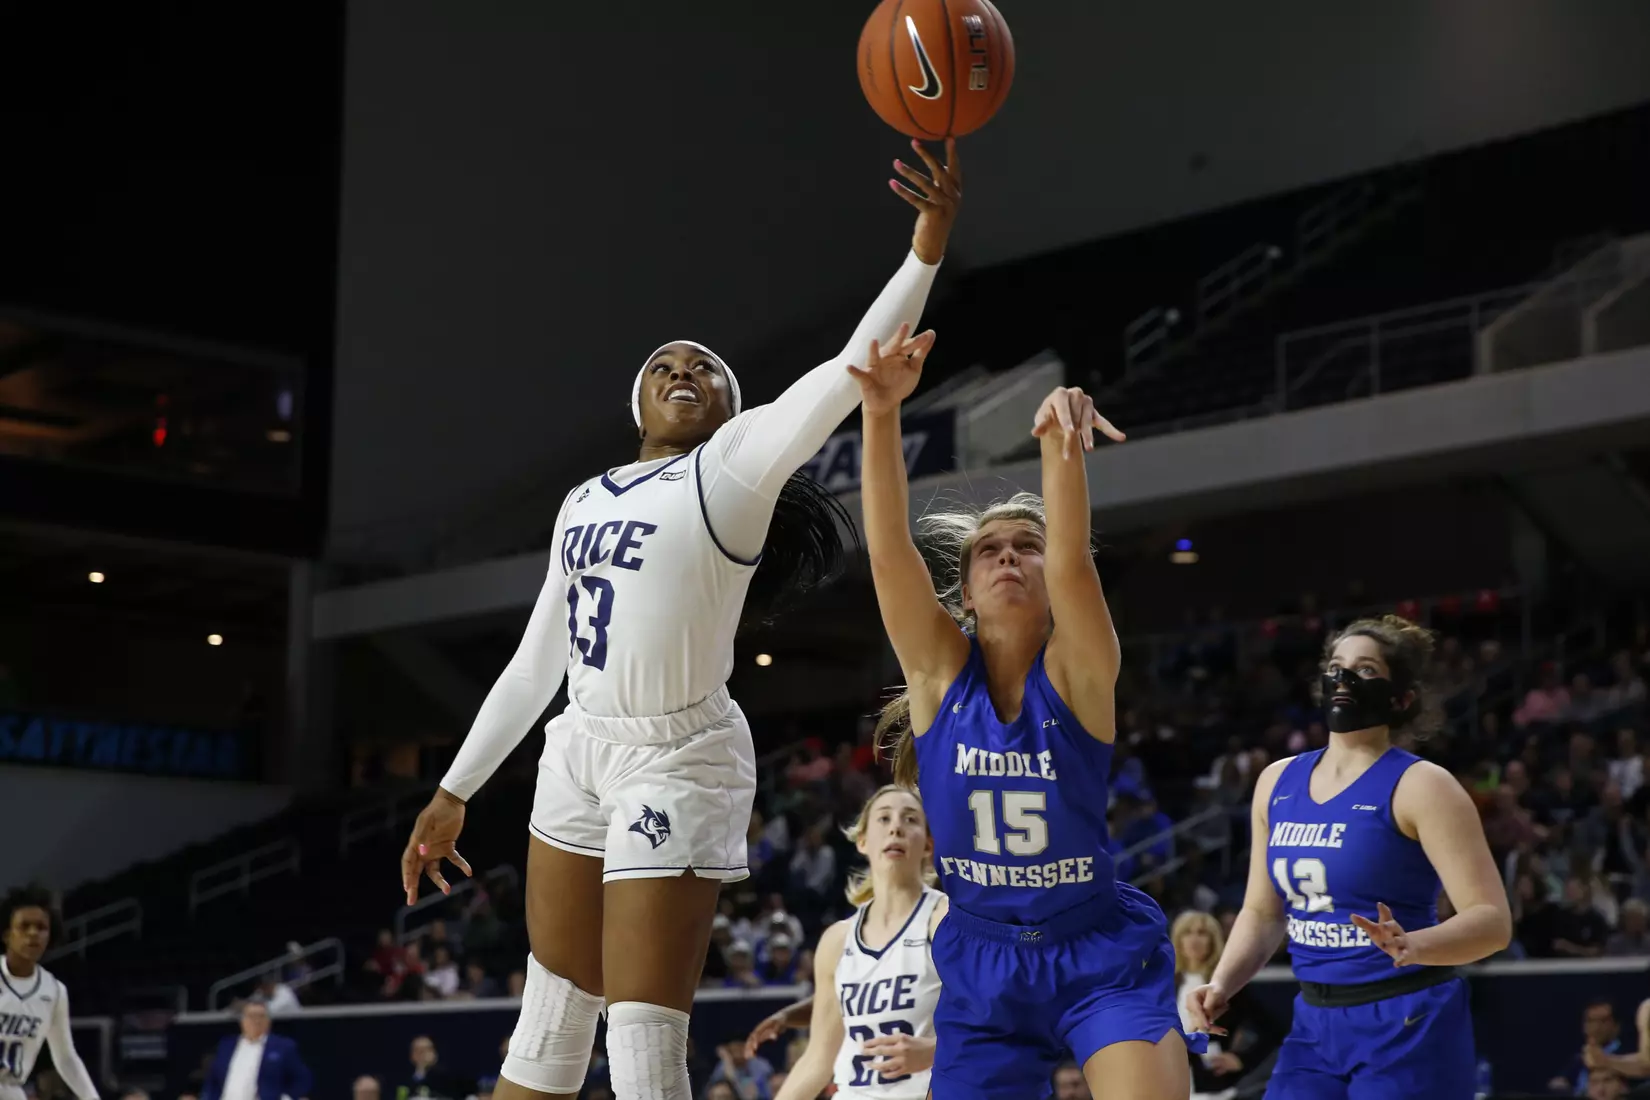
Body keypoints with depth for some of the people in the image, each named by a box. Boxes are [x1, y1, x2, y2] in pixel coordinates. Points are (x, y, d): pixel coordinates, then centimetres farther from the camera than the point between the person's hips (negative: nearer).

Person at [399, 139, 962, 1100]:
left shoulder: (738, 463, -3)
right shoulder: (585, 501, 15)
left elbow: (853, 370, -18)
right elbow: (536, 663, 19)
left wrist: (928, 243, -29)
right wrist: (455, 792, 18)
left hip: (679, 760, -6)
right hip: (582, 752, 7)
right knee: (551, 1021, 15)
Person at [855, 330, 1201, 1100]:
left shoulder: (1077, 670, -9)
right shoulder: (939, 666, -4)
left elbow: (1071, 559, -29)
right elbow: (887, 548, -19)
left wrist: (1061, 445, -47)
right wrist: (881, 412, -33)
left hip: (1103, 960, -3)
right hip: (981, 967, 3)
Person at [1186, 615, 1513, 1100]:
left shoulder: (1419, 785, -10)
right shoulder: (1278, 782, 9)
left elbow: (1492, 919, -16)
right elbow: (1264, 912, 19)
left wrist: (1413, 945, -34)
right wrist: (1221, 983, 2)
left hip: (1407, 1028, -6)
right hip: (1314, 1026, 6)